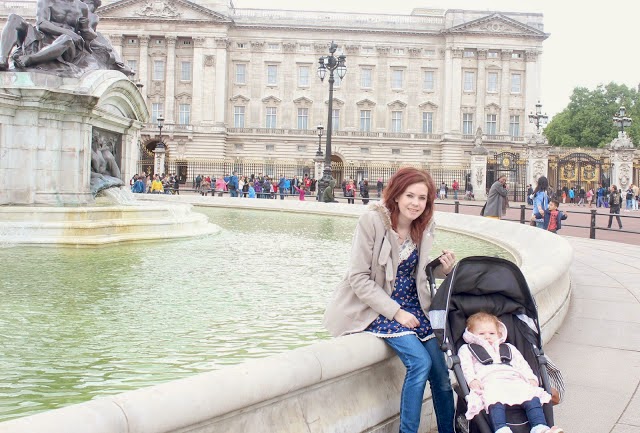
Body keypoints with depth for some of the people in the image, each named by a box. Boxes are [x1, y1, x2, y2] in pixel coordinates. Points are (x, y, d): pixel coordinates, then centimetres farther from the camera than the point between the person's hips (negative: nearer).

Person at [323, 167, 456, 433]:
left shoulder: (424, 226, 0)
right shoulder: (372, 220, -16)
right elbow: (358, 278, -17)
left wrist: (443, 268, -8)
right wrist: (396, 312, -19)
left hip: (411, 305, 5)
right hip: (376, 308, -5)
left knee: (440, 370, -6)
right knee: (420, 362, -22)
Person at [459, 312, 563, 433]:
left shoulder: (509, 348, 38)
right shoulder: (466, 350, 27)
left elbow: (522, 364, 28)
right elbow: (466, 367, 9)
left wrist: (531, 378, 8)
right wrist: (472, 380, -12)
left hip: (514, 381, 4)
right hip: (489, 383, -4)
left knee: (533, 398, -26)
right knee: (495, 401, -39)